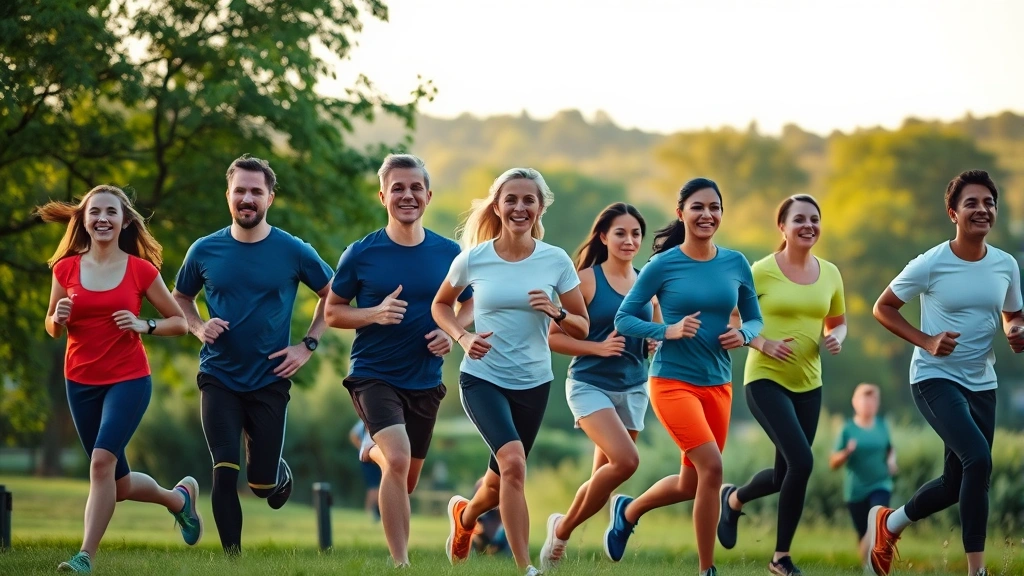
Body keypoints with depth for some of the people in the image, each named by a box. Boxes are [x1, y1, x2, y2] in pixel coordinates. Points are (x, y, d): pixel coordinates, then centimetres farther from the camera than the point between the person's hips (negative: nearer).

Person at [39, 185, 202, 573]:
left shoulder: (141, 270, -5)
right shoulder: (66, 269, 1)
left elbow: (179, 322, 3)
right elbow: (52, 328, 12)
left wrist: (144, 325, -15)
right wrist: (58, 318, -11)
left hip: (129, 380, -4)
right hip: (81, 382, 4)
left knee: (102, 460, -24)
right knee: (118, 484, 10)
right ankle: (180, 497, 39)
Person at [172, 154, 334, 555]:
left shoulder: (293, 251, -5)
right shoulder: (205, 251, -1)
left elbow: (332, 296, 8)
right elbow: (180, 299, 15)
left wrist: (308, 346, -2)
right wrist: (199, 328, -5)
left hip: (270, 379, 0)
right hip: (219, 377, 0)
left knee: (262, 483, 3)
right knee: (225, 472, -13)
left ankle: (280, 473, 39)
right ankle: (232, 555, -1)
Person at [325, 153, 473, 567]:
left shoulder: (448, 253, -2)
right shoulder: (361, 254, -8)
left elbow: (471, 304, 12)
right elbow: (332, 312, 0)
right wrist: (376, 313, -19)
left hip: (425, 381, 4)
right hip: (374, 375, -4)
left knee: (406, 482, 18)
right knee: (399, 459, -27)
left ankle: (375, 450, 53)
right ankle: (401, 563, -21)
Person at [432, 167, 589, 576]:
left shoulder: (556, 260, -5)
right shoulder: (473, 259, -7)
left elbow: (582, 328, 2)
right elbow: (441, 305, 10)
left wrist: (555, 312, -19)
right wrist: (463, 337, -9)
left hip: (533, 382, 3)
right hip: (482, 377, -3)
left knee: (502, 480, 14)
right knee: (513, 462, -26)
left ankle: (464, 515, 51)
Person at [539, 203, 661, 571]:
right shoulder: (587, 280, -6)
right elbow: (554, 337, -7)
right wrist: (598, 347, -18)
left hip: (632, 389, 5)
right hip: (590, 384, -5)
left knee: (604, 477, 5)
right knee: (626, 460, -22)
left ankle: (562, 528, 29)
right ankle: (563, 526, -2)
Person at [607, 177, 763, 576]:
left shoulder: (736, 264, 3)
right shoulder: (663, 265, -7)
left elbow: (755, 320, 13)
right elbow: (624, 319, -3)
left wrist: (743, 335, -9)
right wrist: (668, 330, -18)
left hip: (718, 385, 5)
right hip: (673, 382, -5)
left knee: (690, 485, 10)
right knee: (712, 466, -21)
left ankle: (628, 511, 42)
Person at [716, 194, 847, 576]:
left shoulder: (829, 274, 5)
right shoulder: (762, 271, -9)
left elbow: (838, 322, 19)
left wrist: (836, 339, -3)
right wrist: (763, 344, -19)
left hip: (808, 384, 6)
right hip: (765, 379, -6)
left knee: (784, 477, 9)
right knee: (801, 461, -19)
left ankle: (733, 499, 41)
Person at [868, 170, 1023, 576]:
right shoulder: (931, 265, -13)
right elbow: (883, 307, -3)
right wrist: (925, 340, -17)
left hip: (981, 383, 6)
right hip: (935, 378, -6)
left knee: (957, 483, 11)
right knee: (978, 458, -26)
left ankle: (888, 524, 39)